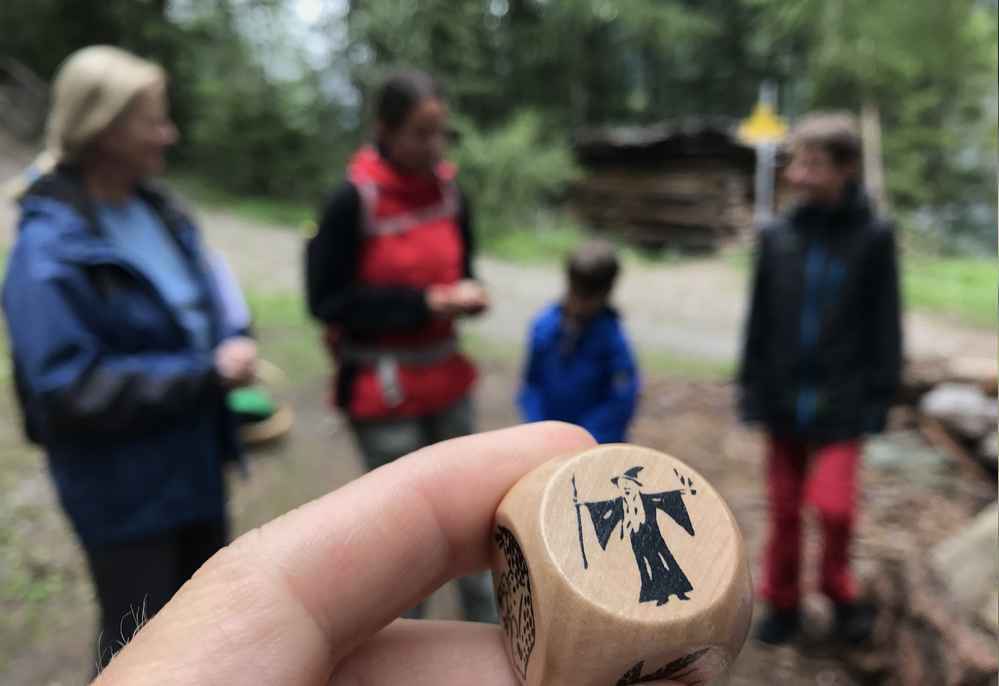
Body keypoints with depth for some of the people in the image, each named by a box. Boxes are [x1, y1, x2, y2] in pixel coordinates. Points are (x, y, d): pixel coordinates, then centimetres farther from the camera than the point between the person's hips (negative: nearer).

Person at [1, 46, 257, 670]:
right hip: (125, 493, -6)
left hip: (195, 466, 7)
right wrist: (206, 375, -24)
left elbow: (204, 306, 13)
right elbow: (68, 391, -24)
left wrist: (231, 349, -9)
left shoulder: (157, 212, 1)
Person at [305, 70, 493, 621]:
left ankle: (486, 619, 38)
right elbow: (326, 300, -16)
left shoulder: (449, 192, 1)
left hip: (445, 374, 6)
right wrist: (424, 304, -21)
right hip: (382, 387, -5)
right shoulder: (352, 201, -16)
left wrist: (467, 294, -9)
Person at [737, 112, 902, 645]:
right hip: (783, 397, 2)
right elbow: (759, 320, 4)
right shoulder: (777, 236, 0)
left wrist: (879, 395, -5)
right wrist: (752, 388, 4)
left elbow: (884, 324, -2)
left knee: (834, 505, -5)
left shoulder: (873, 237, -6)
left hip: (840, 401, -2)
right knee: (783, 508, 11)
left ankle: (838, 591, 26)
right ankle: (782, 602, 31)